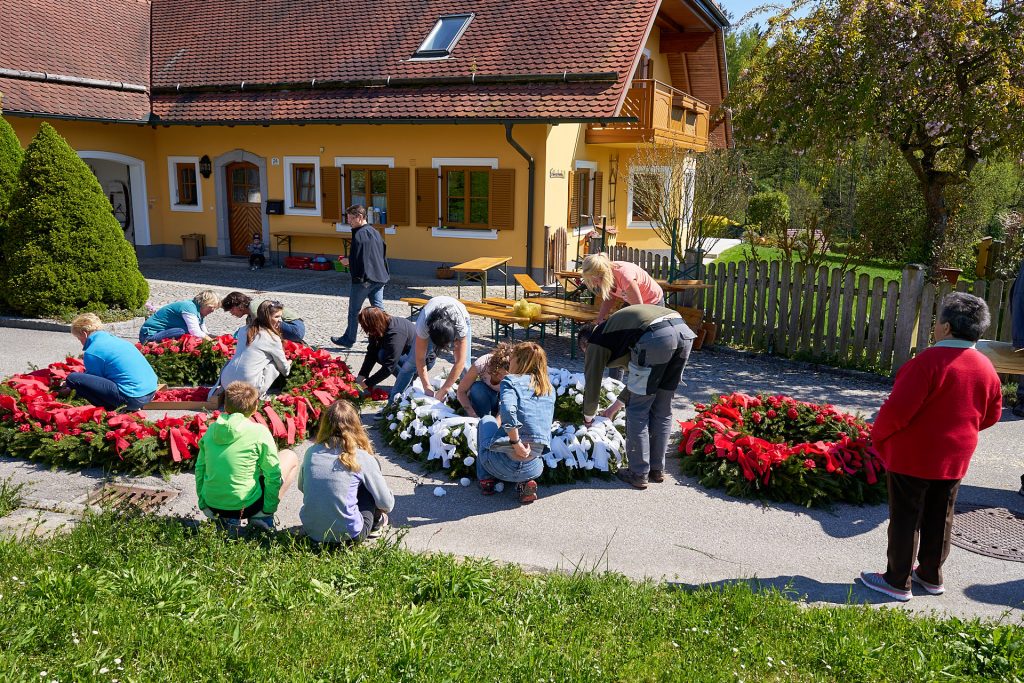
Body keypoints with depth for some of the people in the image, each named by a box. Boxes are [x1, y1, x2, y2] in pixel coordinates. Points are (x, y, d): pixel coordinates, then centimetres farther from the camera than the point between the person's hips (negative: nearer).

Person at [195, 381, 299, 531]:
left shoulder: (212, 429, 1)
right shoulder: (259, 432, -14)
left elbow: (200, 468, 8)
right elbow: (273, 475, -11)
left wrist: (203, 504, 18)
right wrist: (269, 510, 0)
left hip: (212, 506, 6)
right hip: (244, 506, -5)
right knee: (290, 457, 13)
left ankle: (227, 518, 15)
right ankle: (261, 516, 2)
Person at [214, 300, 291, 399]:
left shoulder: (244, 330, 11)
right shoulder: (272, 338, -4)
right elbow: (284, 367, 7)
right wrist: (288, 365, 32)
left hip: (226, 382, 6)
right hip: (249, 385, -6)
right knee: (275, 363, 12)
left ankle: (219, 389, 18)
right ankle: (259, 396, 9)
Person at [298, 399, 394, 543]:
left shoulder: (311, 452, -1)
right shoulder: (363, 458, -10)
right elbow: (387, 504, 0)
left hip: (311, 531, 4)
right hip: (348, 535, -4)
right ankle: (374, 523, 26)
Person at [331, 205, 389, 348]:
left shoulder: (359, 234, -14)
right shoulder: (376, 232, 13)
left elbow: (356, 259, -18)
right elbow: (383, 254, 17)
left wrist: (347, 261, -1)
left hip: (364, 278, -8)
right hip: (380, 278, 8)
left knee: (354, 310, 8)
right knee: (379, 309, 7)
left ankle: (348, 340, 21)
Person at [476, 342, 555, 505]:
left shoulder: (511, 380, -3)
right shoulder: (549, 389, 12)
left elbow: (508, 410, -24)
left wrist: (515, 442, -17)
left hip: (502, 465, -3)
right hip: (532, 467, 3)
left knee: (486, 421, 27)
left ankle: (486, 479, 22)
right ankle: (526, 481, 9)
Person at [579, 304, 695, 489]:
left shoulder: (595, 342, 19)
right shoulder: (613, 330, 39)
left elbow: (592, 386, 20)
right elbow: (637, 378, 45)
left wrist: (588, 418, 38)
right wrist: (614, 408, 53)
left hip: (655, 337, -8)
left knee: (637, 412, 9)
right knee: (662, 410, 20)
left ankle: (639, 474, 16)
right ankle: (657, 469, 29)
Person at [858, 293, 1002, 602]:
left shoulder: (929, 361, -22)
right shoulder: (986, 368, 2)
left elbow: (898, 408, -24)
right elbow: (991, 415, 13)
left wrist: (877, 436, -8)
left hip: (912, 457, -7)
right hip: (954, 460, 7)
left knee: (905, 519, 4)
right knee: (939, 518, 18)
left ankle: (897, 581, 13)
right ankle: (931, 576, 31)